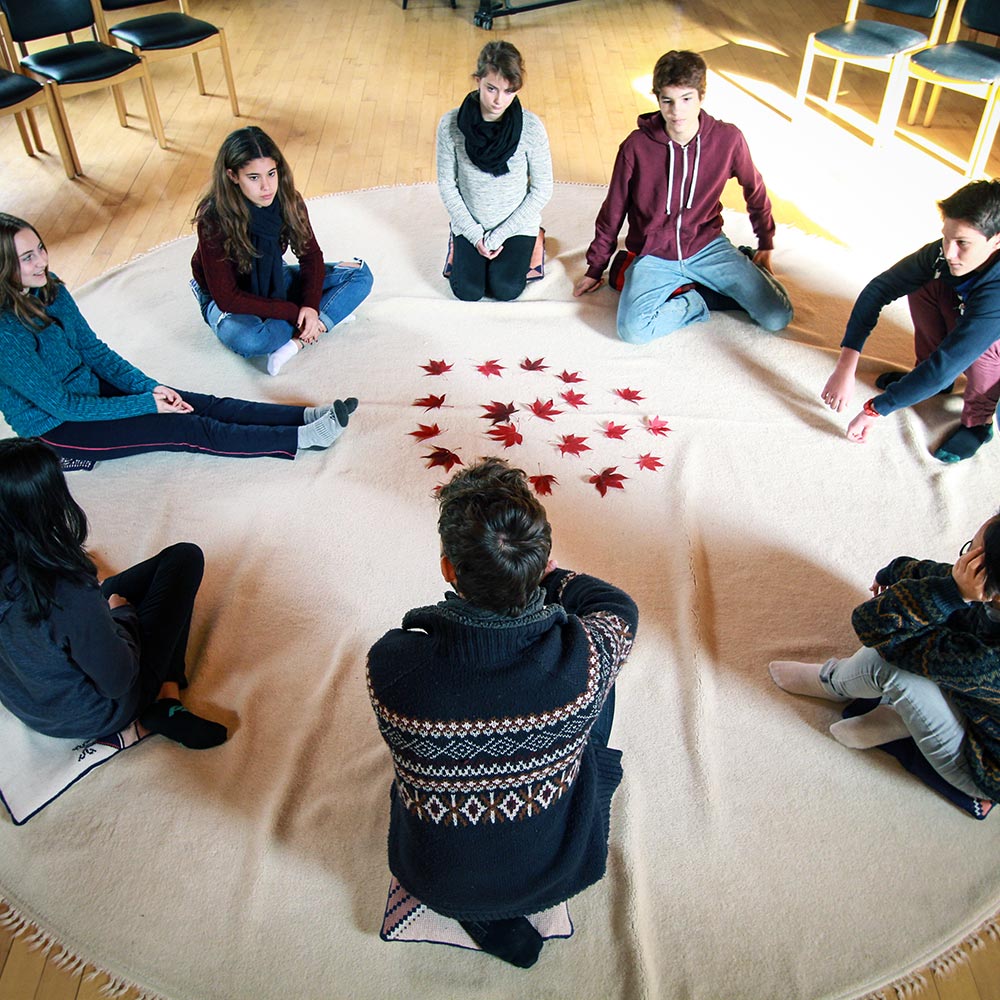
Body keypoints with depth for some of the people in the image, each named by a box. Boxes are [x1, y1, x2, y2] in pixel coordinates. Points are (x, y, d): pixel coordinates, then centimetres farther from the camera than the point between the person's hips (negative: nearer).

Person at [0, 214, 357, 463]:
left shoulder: (50, 291, -4)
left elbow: (93, 349, 5)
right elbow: (60, 404, -23)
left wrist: (149, 386, -8)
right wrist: (145, 403, -19)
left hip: (89, 387, 7)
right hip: (56, 428, -7)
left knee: (199, 404, -9)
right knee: (185, 428, -17)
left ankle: (307, 417, -15)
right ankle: (303, 438, -20)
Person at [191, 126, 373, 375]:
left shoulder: (286, 199, -16)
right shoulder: (214, 220, -28)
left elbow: (311, 254, -5)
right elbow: (227, 298, -27)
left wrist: (311, 305, -23)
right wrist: (293, 313, -28)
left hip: (275, 282, 6)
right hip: (227, 297, -5)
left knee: (360, 274, -10)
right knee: (248, 339, -41)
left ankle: (296, 342, -26)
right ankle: (326, 317, -16)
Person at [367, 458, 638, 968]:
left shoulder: (391, 663, -33)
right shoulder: (586, 658, -32)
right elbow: (619, 607, -5)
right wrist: (540, 574, 7)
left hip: (437, 884, 2)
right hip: (560, 873, -1)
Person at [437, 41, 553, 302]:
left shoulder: (531, 127, -19)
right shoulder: (450, 125, -18)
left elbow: (542, 190, -11)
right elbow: (447, 186, -6)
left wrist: (498, 236, -14)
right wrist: (475, 234, -11)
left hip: (516, 223, -1)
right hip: (470, 223, 1)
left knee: (505, 289, -12)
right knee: (468, 292, -8)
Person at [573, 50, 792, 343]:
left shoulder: (728, 139, -8)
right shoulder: (637, 146, -12)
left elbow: (755, 189, 10)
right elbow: (613, 212, 1)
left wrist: (765, 245, 18)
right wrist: (595, 269, 8)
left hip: (707, 247, 2)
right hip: (654, 255, -1)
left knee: (778, 317, -12)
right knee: (633, 330, -29)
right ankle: (694, 301, 0)